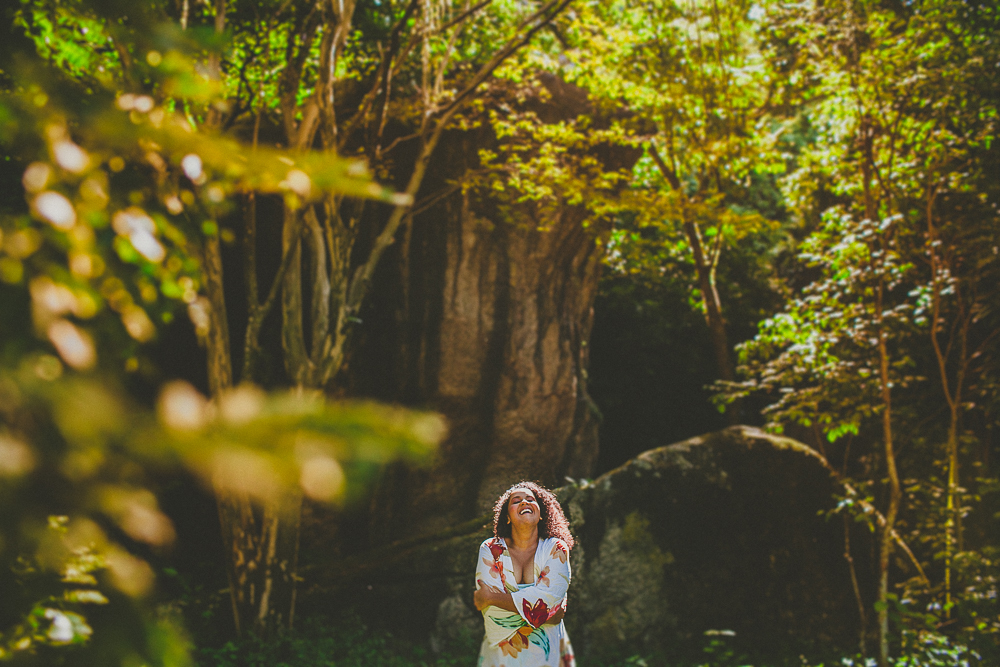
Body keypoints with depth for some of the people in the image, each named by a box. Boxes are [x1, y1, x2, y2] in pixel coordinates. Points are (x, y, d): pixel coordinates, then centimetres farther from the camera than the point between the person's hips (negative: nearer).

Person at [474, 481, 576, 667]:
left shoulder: (555, 549, -4)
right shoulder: (491, 549, -4)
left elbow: (547, 598, -19)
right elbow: (493, 612, -14)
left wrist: (491, 597, -18)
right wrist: (545, 611, -17)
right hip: (502, 651, 0)